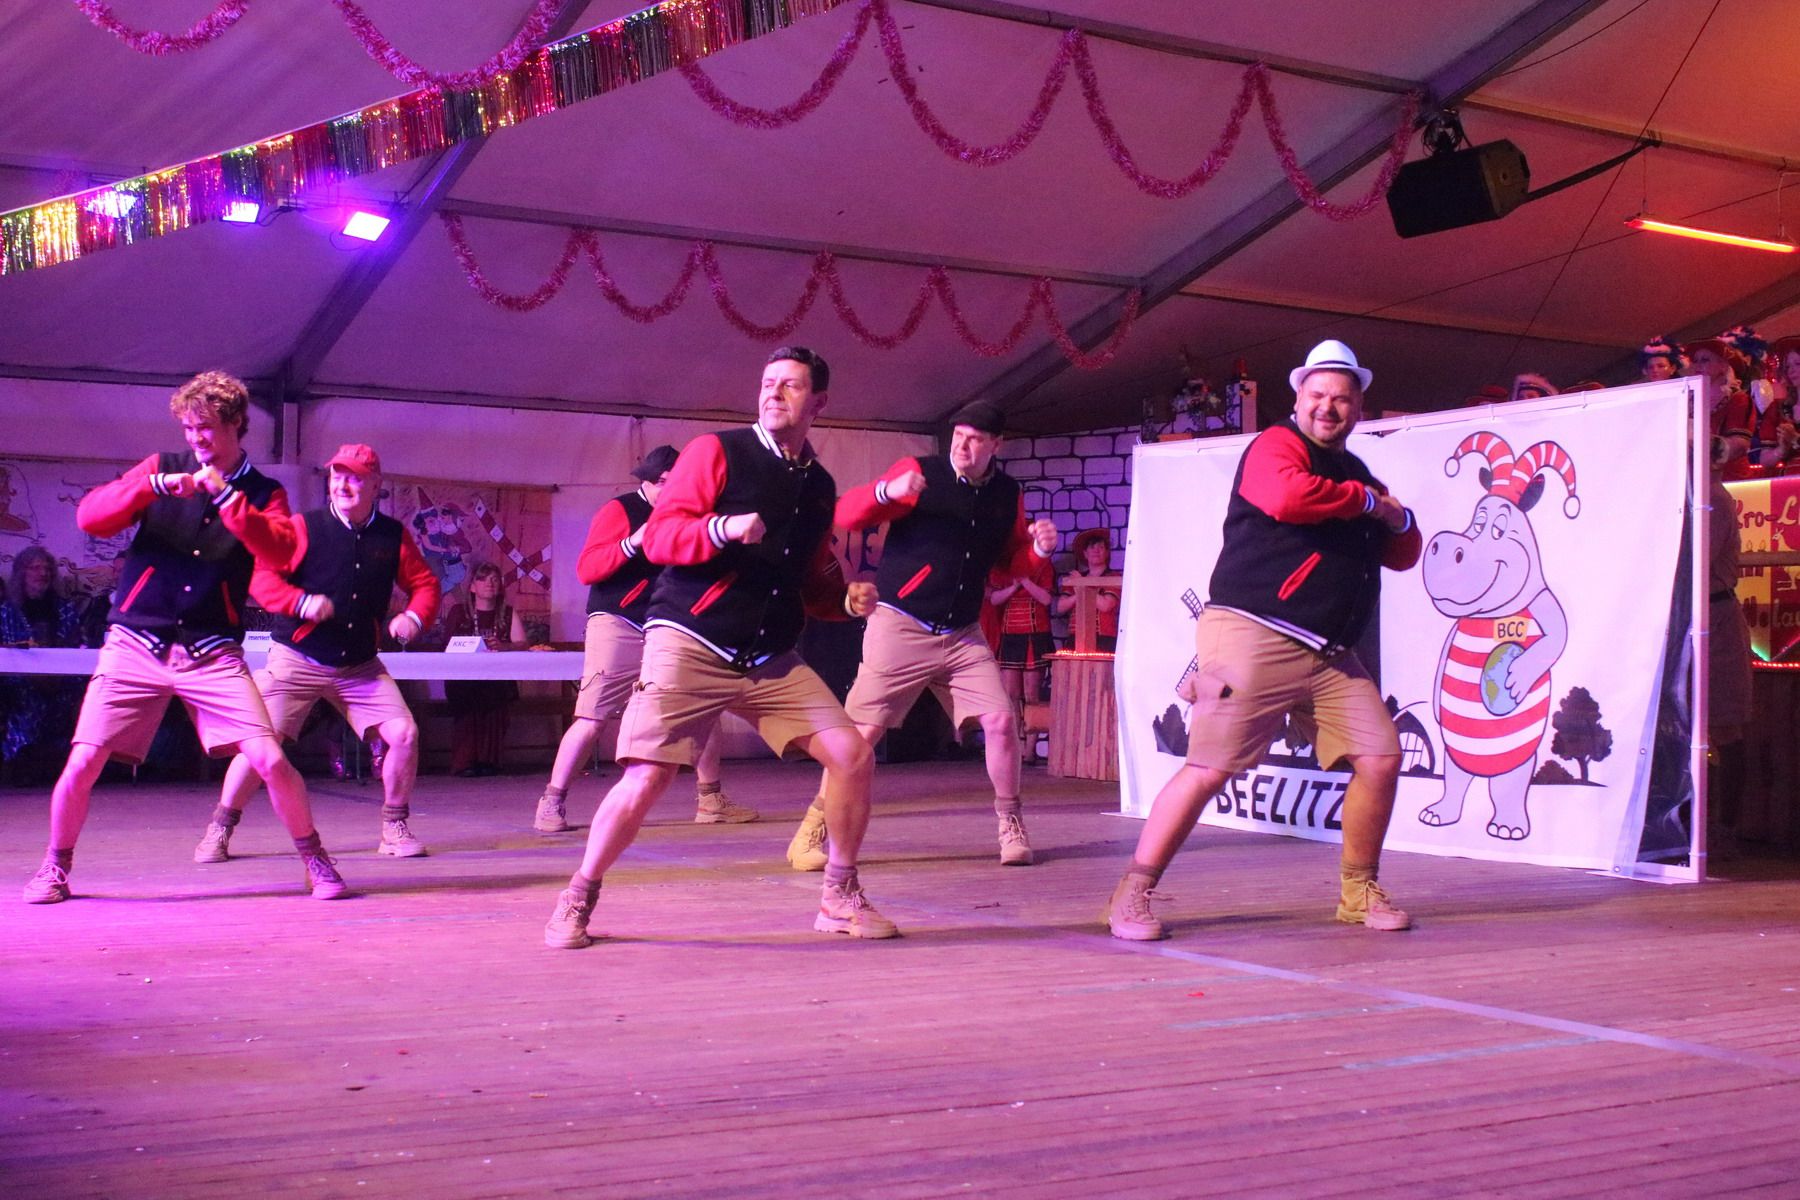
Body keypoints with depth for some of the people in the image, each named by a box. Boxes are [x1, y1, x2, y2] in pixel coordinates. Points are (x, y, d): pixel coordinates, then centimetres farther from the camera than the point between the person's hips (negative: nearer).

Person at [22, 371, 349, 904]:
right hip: (135, 645, 0)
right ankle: (55, 867, 19)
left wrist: (225, 495, -17)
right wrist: (152, 486, -15)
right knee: (82, 764, -6)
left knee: (270, 760, -12)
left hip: (213, 654, 0)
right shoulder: (162, 468, 8)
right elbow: (89, 516, -2)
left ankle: (316, 861, 9)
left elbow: (279, 551, -11)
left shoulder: (263, 493, 8)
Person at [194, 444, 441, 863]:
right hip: (297, 660, -3)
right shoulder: (304, 527, -6)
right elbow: (261, 576, -12)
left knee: (404, 733, -8)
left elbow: (424, 583, 11)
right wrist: (300, 601, -28)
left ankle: (394, 827, 11)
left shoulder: (393, 536, 4)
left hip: (360, 666, 3)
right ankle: (219, 829, 8)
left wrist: (415, 616, -10)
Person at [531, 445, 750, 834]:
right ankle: (551, 803, -1)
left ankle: (711, 799, 17)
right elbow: (586, 569, -10)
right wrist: (633, 543, -21)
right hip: (617, 627, -6)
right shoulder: (620, 510, -2)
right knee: (592, 719, -11)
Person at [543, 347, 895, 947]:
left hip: (772, 660, 5)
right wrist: (722, 528, -26)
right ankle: (577, 900, 8)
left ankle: (840, 898, 12)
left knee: (852, 754, -5)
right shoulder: (717, 452, -1)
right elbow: (659, 536, -9)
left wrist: (847, 597, 3)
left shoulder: (819, 486, 16)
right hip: (689, 645, -5)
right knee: (646, 778, -14)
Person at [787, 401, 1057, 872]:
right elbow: (845, 515, -11)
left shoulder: (1008, 494, 7)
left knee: (1001, 720, -5)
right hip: (901, 626, -4)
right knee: (862, 731, -6)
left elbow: (1012, 559, 18)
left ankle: (1011, 826, 13)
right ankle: (812, 830, 6)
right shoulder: (919, 473, -7)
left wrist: (1039, 550, -4)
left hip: (963, 636, 4)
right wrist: (885, 492, -31)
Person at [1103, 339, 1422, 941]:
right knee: (1209, 768, -11)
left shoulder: (1356, 473, 22)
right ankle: (1132, 894, -3)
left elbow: (1402, 554, 26)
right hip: (1255, 637, -8)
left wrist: (1398, 519, 2)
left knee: (1380, 760, 0)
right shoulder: (1278, 445, -2)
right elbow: (1288, 497, -25)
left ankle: (1358, 891, 17)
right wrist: (1364, 500, -10)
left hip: (1330, 654, 8)